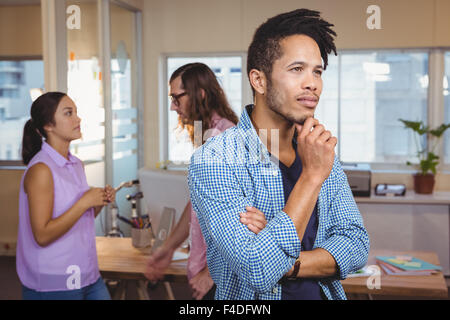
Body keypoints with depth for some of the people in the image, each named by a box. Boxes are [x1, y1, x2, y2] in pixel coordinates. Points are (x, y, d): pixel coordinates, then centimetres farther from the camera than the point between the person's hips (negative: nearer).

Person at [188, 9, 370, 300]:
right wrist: (312, 175, -20)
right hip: (252, 301, -3)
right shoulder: (212, 161, -14)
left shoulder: (321, 151, 4)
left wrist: (285, 265, -16)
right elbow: (259, 272, -21)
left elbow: (357, 245, 0)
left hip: (326, 293, 4)